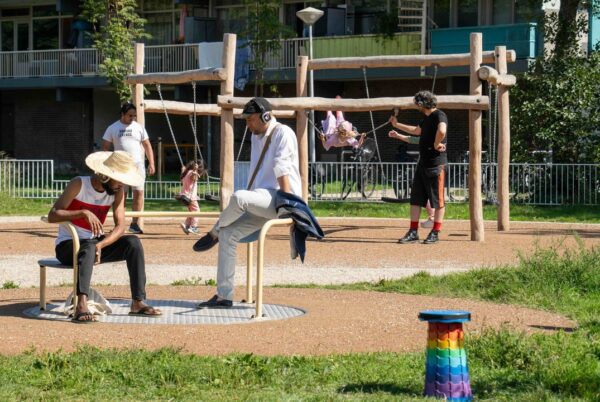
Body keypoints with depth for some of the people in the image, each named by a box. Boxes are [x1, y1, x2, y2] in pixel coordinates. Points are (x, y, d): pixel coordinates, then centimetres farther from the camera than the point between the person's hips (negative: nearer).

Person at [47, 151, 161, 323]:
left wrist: (101, 245, -27)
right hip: (68, 245, -5)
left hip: (96, 244, 5)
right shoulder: (79, 184, -16)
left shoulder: (118, 191, -2)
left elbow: (120, 226, -10)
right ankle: (81, 307, -54)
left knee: (133, 242, -17)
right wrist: (84, 213, -35)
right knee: (89, 247, -39)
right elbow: (52, 216, -23)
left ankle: (138, 303, -19)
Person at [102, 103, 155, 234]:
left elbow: (147, 146, 9)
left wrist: (151, 163, 1)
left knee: (139, 192, -8)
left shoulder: (138, 127, 6)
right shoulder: (113, 128, 3)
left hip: (137, 164, 0)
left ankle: (135, 223, -4)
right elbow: (105, 147, 6)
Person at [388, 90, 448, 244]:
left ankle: (435, 233, 6)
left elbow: (442, 131, -36)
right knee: (415, 198, 10)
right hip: (423, 162, 10)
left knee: (437, 200, 0)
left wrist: (436, 144, -22)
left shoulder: (439, 115, -15)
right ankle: (413, 232, 13)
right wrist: (397, 125, 42)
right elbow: (417, 131, 35)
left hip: (436, 164, -10)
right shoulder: (427, 118, 16)